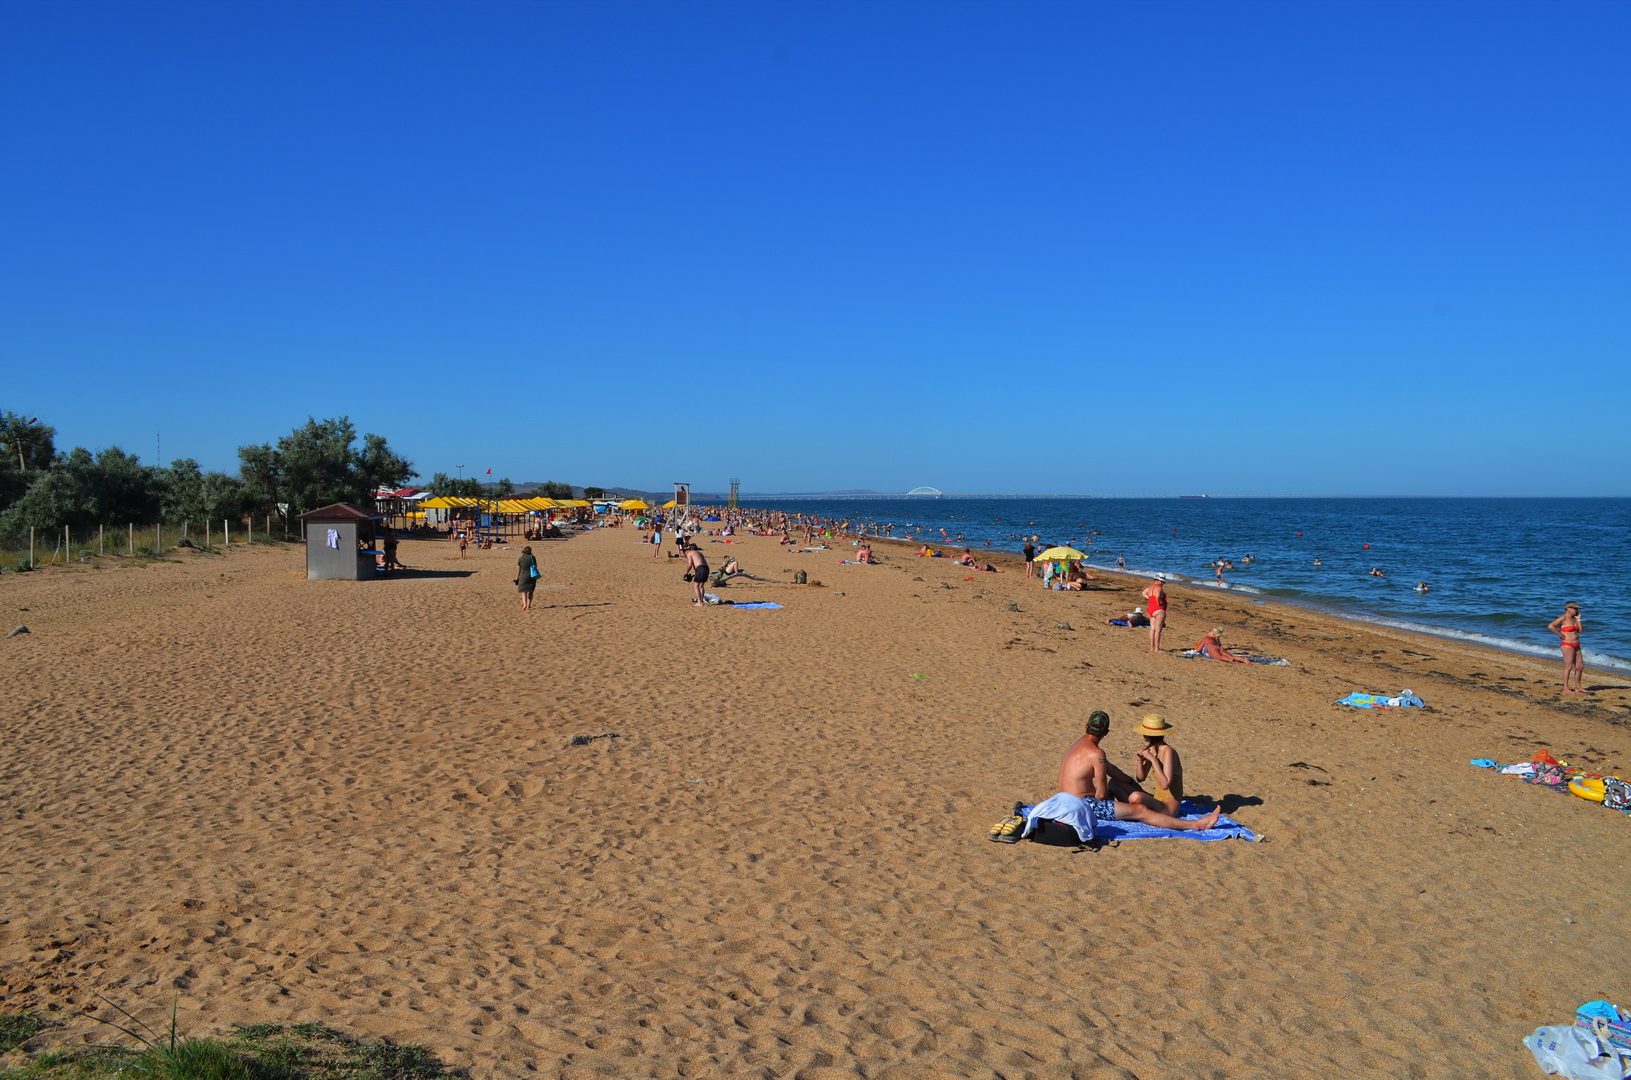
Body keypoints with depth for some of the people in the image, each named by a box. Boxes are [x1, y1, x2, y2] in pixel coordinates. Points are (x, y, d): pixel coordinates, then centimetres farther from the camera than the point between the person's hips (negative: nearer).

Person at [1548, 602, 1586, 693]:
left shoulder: (1574, 618, 15)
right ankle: (1566, 688, -5)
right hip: (1567, 645, -8)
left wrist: (1578, 620, 3)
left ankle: (1578, 687, 19)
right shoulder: (1563, 618, -11)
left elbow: (1581, 630, 11)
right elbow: (1550, 626, -24)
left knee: (1580, 666, 9)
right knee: (1569, 666, -9)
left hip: (1576, 645, 8)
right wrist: (1561, 635, -18)